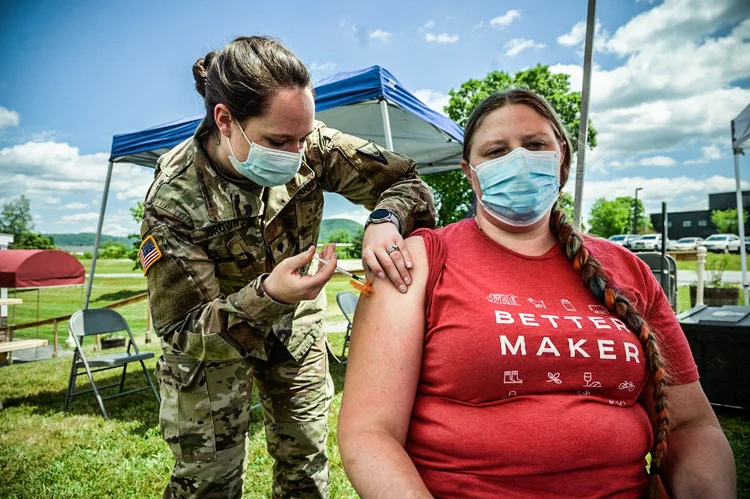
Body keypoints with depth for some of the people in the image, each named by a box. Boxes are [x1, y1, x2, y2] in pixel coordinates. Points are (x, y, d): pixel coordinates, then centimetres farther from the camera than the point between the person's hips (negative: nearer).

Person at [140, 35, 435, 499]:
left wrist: (384, 221, -40)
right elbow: (180, 331, -26)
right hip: (212, 334, -2)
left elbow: (406, 180, -16)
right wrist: (265, 296, -46)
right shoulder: (174, 199, -29)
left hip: (295, 323, 3)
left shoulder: (311, 144, -23)